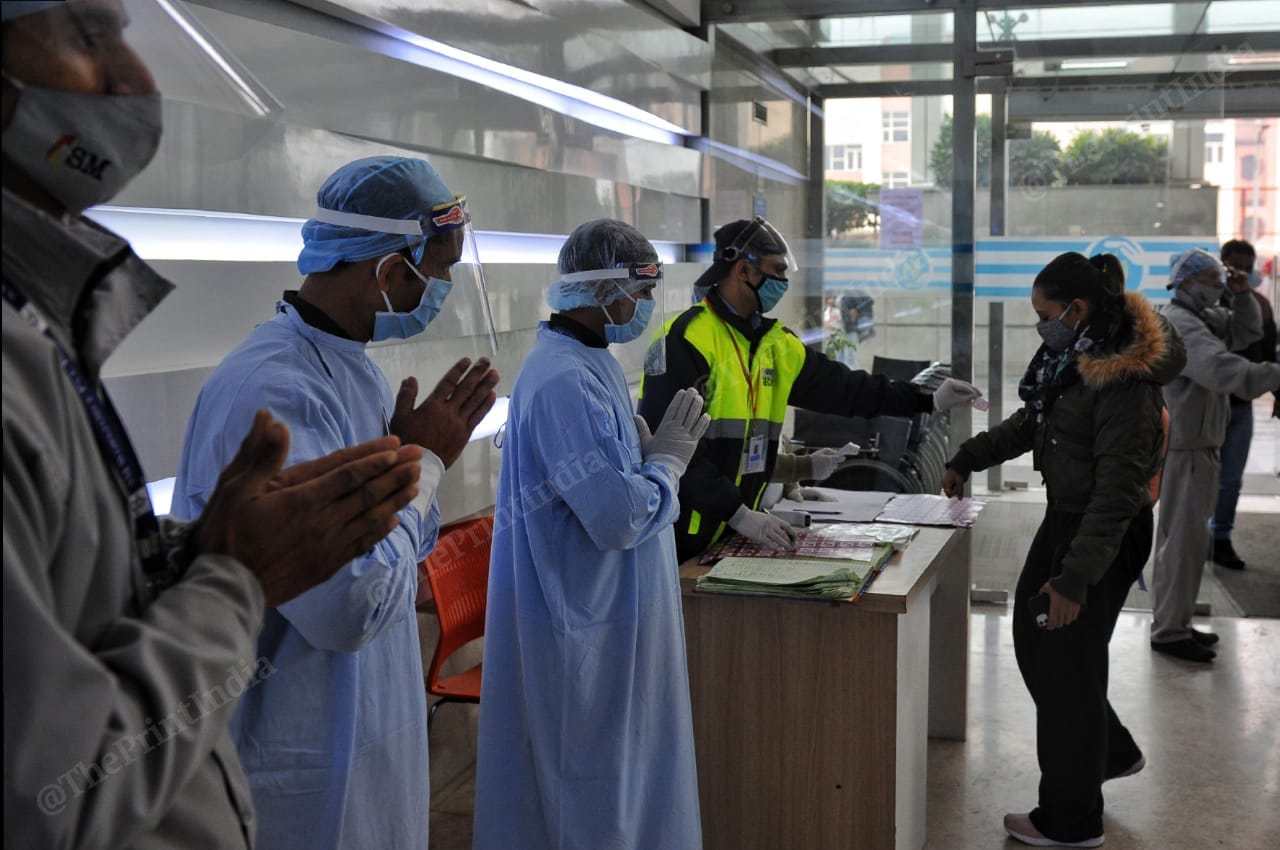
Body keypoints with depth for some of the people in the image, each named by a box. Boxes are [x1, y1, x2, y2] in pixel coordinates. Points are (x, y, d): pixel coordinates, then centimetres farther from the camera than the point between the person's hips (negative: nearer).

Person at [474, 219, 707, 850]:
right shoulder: (567, 382, -25)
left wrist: (654, 451, 2)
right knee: (596, 793, 5)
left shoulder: (587, 362, 9)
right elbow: (620, 517, -28)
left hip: (603, 614, 10)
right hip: (588, 627, -10)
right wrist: (668, 458, -12)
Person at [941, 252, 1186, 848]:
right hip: (1064, 520, 10)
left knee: (1067, 665, 1)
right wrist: (968, 459, 23)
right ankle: (1111, 753, 41)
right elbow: (1031, 421, 22)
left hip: (1101, 537, -10)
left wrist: (1075, 579, -24)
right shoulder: (1073, 358, 5)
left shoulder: (1123, 383, -24)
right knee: (1034, 642, 20)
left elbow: (1117, 492, -25)